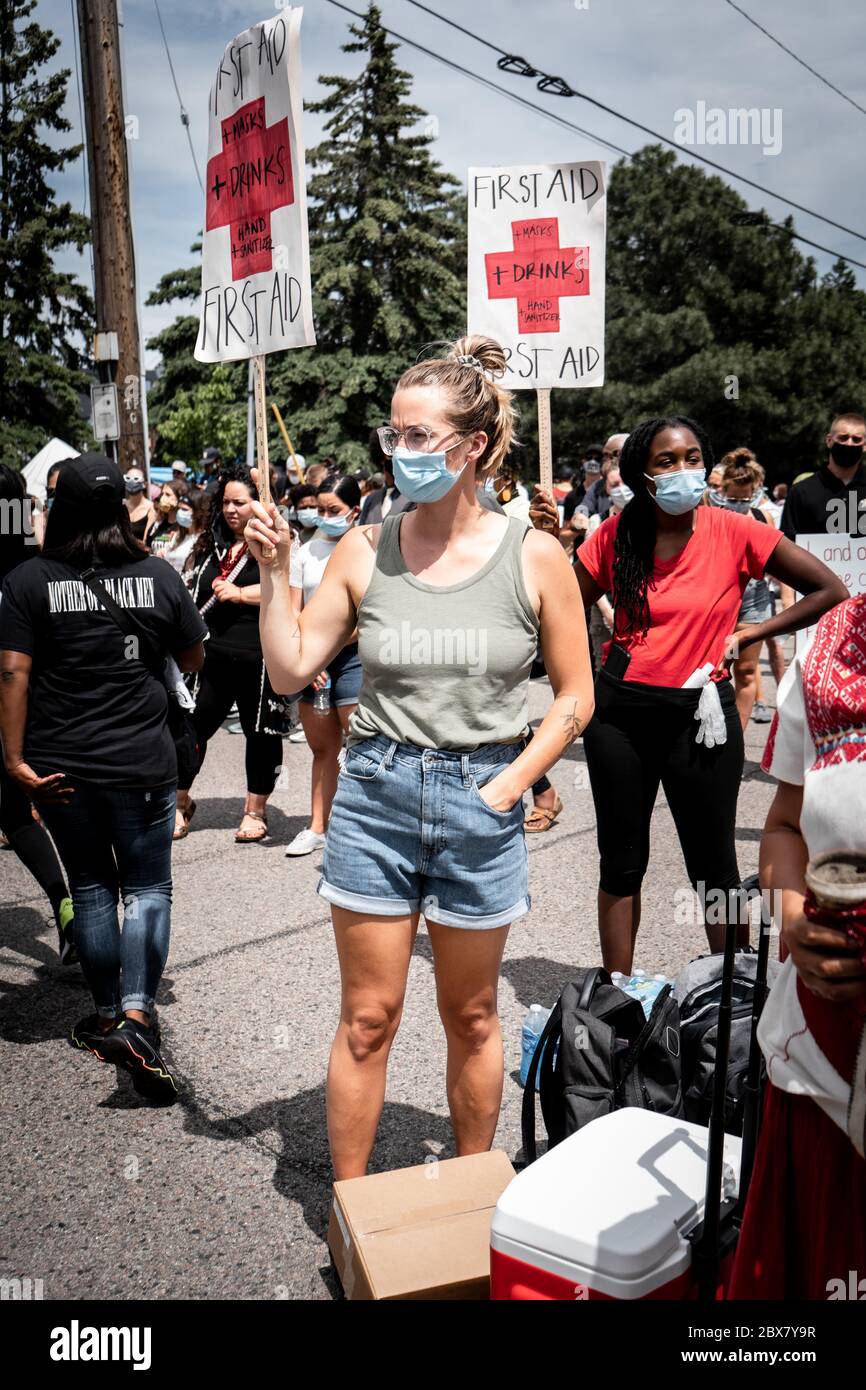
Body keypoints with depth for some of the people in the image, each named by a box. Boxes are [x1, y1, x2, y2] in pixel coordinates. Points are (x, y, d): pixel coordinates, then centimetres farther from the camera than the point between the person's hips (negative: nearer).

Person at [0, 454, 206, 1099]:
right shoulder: (158, 575, -4)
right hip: (142, 762, -1)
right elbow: (195, 660, 6)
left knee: (91, 888, 16)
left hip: (59, 765, 1)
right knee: (148, 889, 8)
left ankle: (107, 1015, 27)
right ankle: (136, 1016, -7)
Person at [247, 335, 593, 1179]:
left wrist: (509, 785, -8)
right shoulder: (364, 551, -1)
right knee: (368, 1018, 9)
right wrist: (274, 572, -9)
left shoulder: (534, 557, -5)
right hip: (375, 793, 1)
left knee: (470, 1017, 16)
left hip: (480, 801, 0)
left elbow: (575, 695, 1)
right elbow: (292, 669, 1)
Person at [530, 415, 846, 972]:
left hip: (699, 711, -2)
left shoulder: (735, 533, -7)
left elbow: (831, 591, -2)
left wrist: (746, 636, -5)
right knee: (621, 860, 12)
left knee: (713, 864, 7)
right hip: (620, 711, 3)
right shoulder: (616, 535, 0)